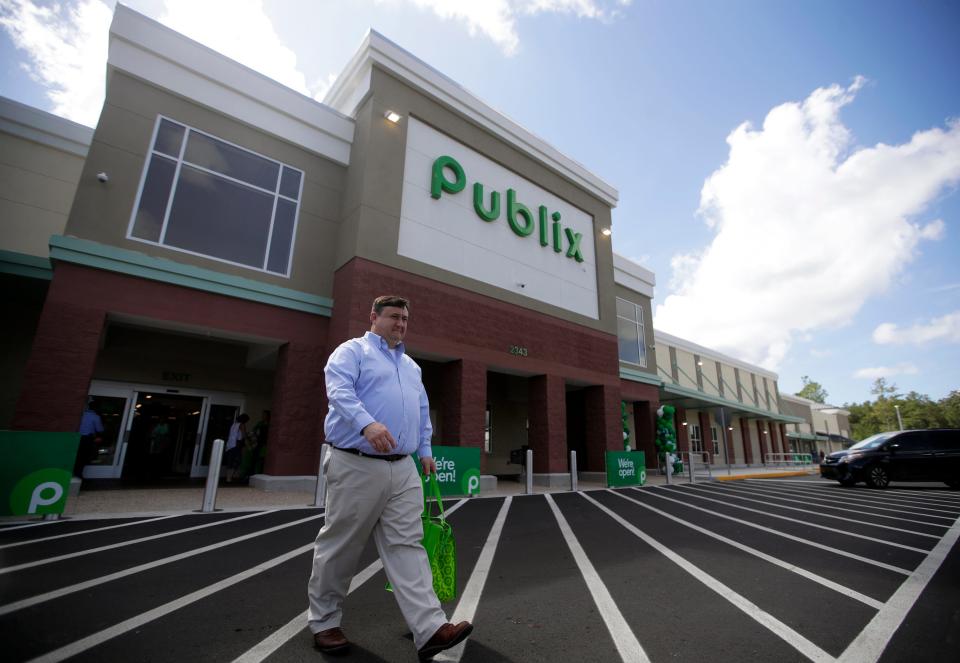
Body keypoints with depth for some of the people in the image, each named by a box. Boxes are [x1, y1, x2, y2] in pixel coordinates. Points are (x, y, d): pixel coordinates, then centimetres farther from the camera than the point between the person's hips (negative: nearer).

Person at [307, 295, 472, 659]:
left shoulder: (411, 366, 21)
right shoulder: (352, 351, -1)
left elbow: (422, 411, 27)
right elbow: (340, 391, -19)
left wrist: (425, 450, 21)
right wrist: (367, 424, -35)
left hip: (403, 469, 6)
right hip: (356, 465, -6)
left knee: (406, 546, 2)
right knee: (339, 547, 8)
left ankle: (430, 628, 1)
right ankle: (324, 622, 28)